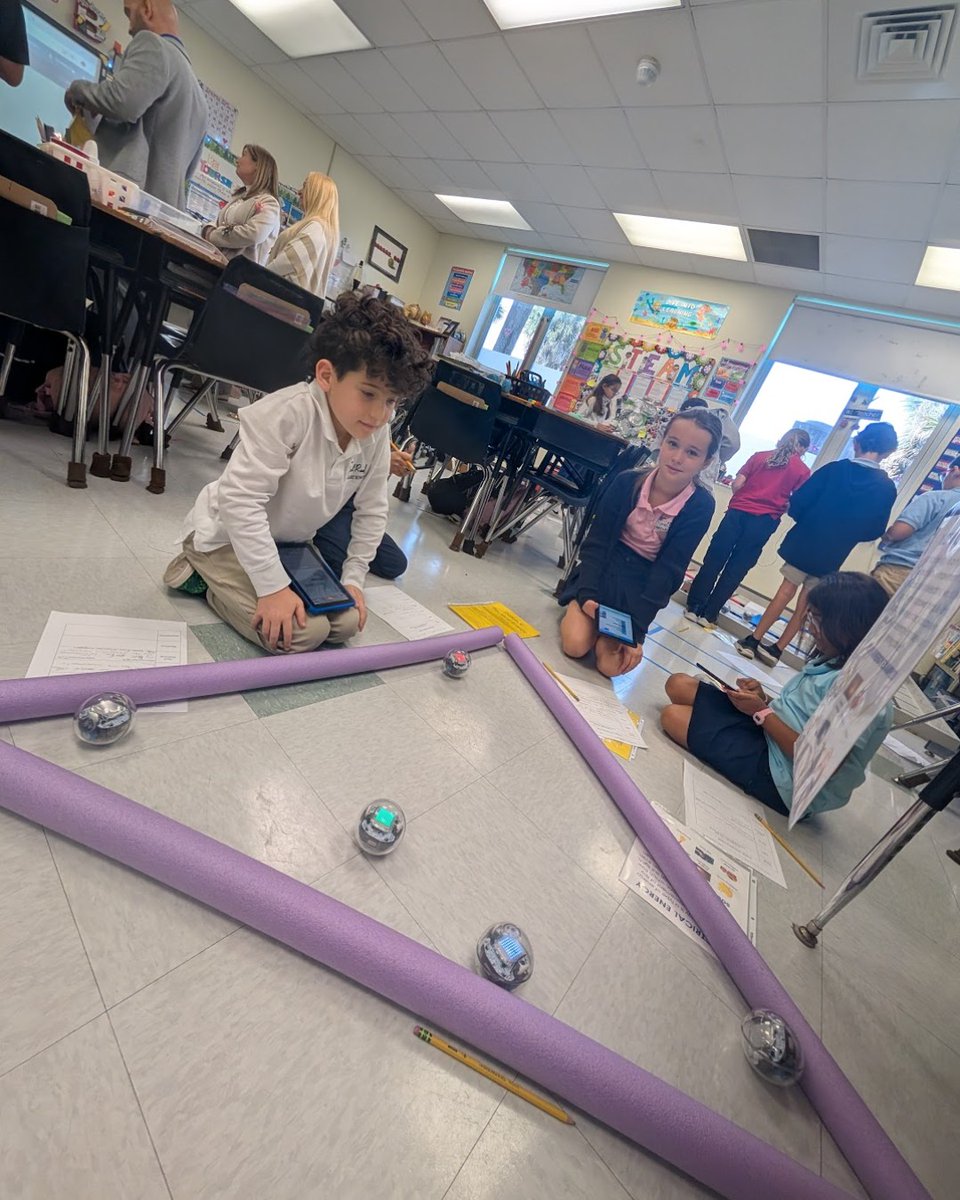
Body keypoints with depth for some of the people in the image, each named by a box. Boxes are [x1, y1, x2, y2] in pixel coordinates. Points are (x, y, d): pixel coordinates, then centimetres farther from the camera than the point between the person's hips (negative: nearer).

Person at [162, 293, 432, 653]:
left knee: (347, 622, -2)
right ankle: (203, 573, 3)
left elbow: (371, 510, 1)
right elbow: (242, 500, -32)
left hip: (293, 543, 7)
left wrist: (353, 577, -3)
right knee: (304, 633, -22)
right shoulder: (288, 414, -30)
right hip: (229, 535, -7)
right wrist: (273, 586, -33)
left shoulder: (376, 436, -10)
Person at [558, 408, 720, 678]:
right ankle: (577, 612, 15)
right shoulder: (628, 482, -10)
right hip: (604, 569, 0)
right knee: (575, 644, -18)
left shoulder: (700, 507, -13)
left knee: (612, 665, -15)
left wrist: (637, 626, -18)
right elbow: (596, 542, -8)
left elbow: (668, 570, -14)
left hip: (642, 588, 0)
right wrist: (587, 594, -20)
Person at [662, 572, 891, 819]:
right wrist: (765, 699, -5)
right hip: (769, 734, 9)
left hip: (783, 782, -9)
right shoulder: (835, 660, 6)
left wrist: (762, 712, -18)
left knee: (673, 716, -11)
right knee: (678, 685, 2)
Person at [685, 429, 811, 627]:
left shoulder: (760, 456, 10)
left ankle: (694, 607, 8)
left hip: (738, 512, 1)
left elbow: (736, 485, 5)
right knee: (736, 569, 4)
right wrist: (777, 502, 19)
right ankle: (709, 614, 7)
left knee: (714, 560, 7)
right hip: (763, 521, -1)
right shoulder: (803, 470, 6)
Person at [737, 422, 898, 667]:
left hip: (804, 544, -1)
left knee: (786, 591, 9)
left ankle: (753, 640, 10)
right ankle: (776, 649, 15)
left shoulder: (835, 469, -7)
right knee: (806, 604, 10)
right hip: (832, 556, 1)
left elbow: (797, 504, -9)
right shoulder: (887, 488, -2)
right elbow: (874, 531, 4)